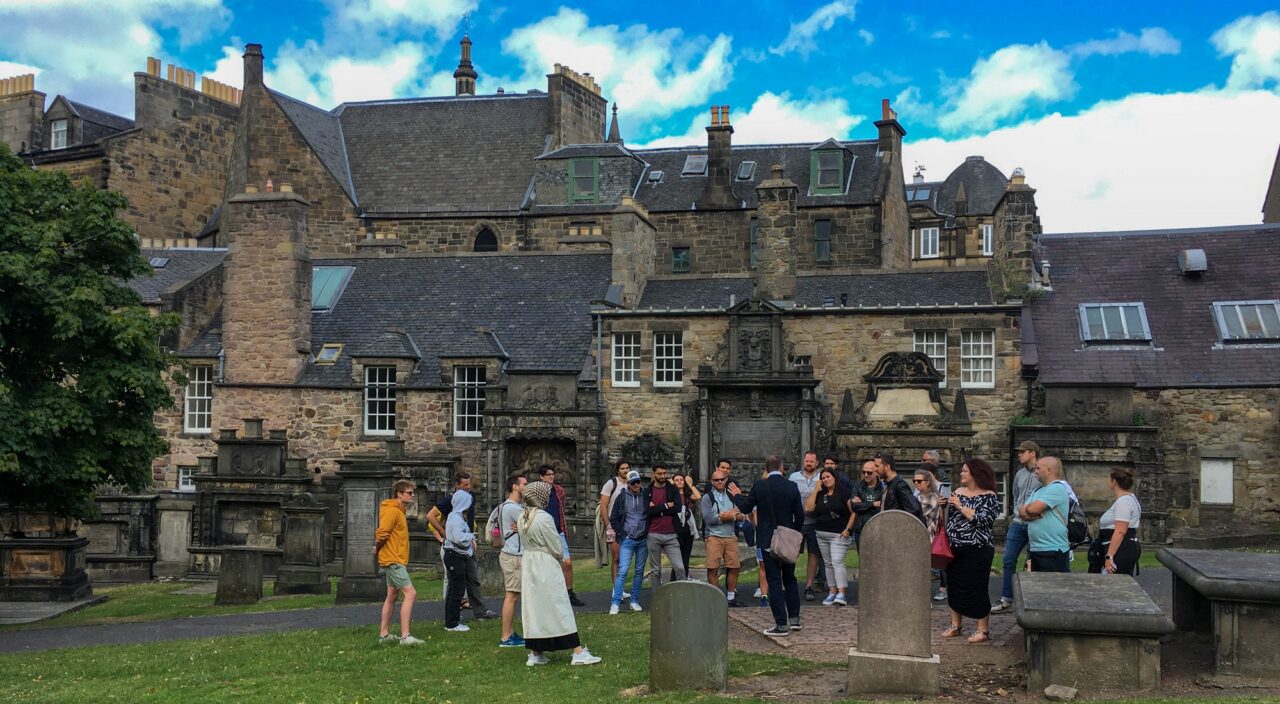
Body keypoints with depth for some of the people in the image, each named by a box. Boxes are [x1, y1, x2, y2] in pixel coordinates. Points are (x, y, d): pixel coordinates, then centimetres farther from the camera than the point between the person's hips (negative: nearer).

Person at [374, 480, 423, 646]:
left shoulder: (399, 511, 16)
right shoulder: (392, 511, -17)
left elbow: (382, 534, 23)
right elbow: (382, 534, -23)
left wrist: (378, 547, 11)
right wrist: (378, 548, -6)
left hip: (397, 561, 11)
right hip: (393, 560, -11)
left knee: (392, 596, 15)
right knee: (410, 593, -15)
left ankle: (384, 634, 23)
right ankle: (405, 636, -18)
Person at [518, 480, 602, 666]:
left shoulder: (522, 518, 5)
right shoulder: (544, 518, -18)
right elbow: (556, 547, -14)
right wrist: (562, 558, 9)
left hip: (528, 565, 7)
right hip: (547, 566, -7)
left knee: (532, 608, 10)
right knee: (560, 608, -2)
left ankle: (535, 653, 14)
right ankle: (578, 652, 1)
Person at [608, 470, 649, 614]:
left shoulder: (646, 496, 3)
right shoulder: (622, 498, 0)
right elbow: (613, 518, 5)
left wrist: (648, 533, -1)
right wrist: (621, 534, -3)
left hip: (643, 540, 2)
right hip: (627, 540, -2)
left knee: (639, 571, 7)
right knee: (623, 571, -9)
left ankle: (635, 601, 15)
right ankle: (615, 603, -9)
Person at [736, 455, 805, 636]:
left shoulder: (758, 486, -10)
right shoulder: (792, 486, -4)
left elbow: (745, 508, 0)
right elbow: (800, 514, -1)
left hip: (768, 541, -3)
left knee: (774, 582, 0)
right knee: (790, 579, 18)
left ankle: (781, 624, -2)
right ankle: (794, 619, 21)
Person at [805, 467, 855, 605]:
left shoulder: (843, 492, -4)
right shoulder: (820, 494, 12)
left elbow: (854, 512, -6)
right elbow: (808, 508, 0)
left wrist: (848, 529, -14)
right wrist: (816, 490, 1)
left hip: (839, 535, -7)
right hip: (822, 535, 7)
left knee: (837, 562, -16)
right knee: (828, 563, 9)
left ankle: (841, 593, -19)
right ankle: (832, 592, 14)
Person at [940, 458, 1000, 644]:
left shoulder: (989, 496, -6)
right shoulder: (957, 492, 11)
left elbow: (981, 520, -18)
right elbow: (948, 517, 17)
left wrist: (960, 506, -19)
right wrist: (943, 505, -3)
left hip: (976, 550, -6)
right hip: (954, 549, 6)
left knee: (976, 589, -3)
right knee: (954, 587, 10)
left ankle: (983, 630, 6)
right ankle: (956, 625, 23)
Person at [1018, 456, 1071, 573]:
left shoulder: (1057, 488, -10)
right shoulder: (1037, 491, 19)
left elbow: (1033, 509, -17)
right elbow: (1022, 513, 10)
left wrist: (1026, 508, 6)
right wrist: (1036, 514, -10)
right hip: (1034, 550, 9)